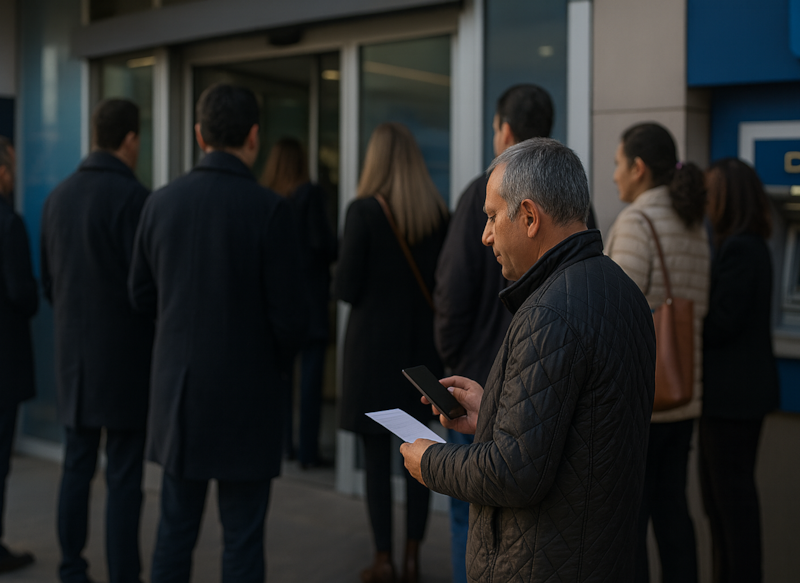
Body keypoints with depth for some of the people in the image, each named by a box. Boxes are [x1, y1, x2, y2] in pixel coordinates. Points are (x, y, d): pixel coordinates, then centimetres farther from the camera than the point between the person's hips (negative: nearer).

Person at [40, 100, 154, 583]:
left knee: (77, 468, 14)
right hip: (124, 358, -7)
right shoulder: (133, 196, -15)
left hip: (74, 357, 7)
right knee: (124, 478, -1)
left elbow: (49, 282, 14)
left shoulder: (58, 197, 7)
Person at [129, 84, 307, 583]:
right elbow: (289, 313, -12)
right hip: (245, 392, -4)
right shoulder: (268, 209, -14)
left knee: (175, 528, 16)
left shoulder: (162, 202, -1)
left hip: (177, 387, 5)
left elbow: (141, 294, 8)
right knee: (242, 537, 6)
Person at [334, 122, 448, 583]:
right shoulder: (439, 213, 0)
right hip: (424, 343, 4)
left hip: (375, 344, -3)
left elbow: (347, 288, -12)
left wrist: (341, 283, 10)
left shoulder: (364, 211, -11)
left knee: (376, 455, 5)